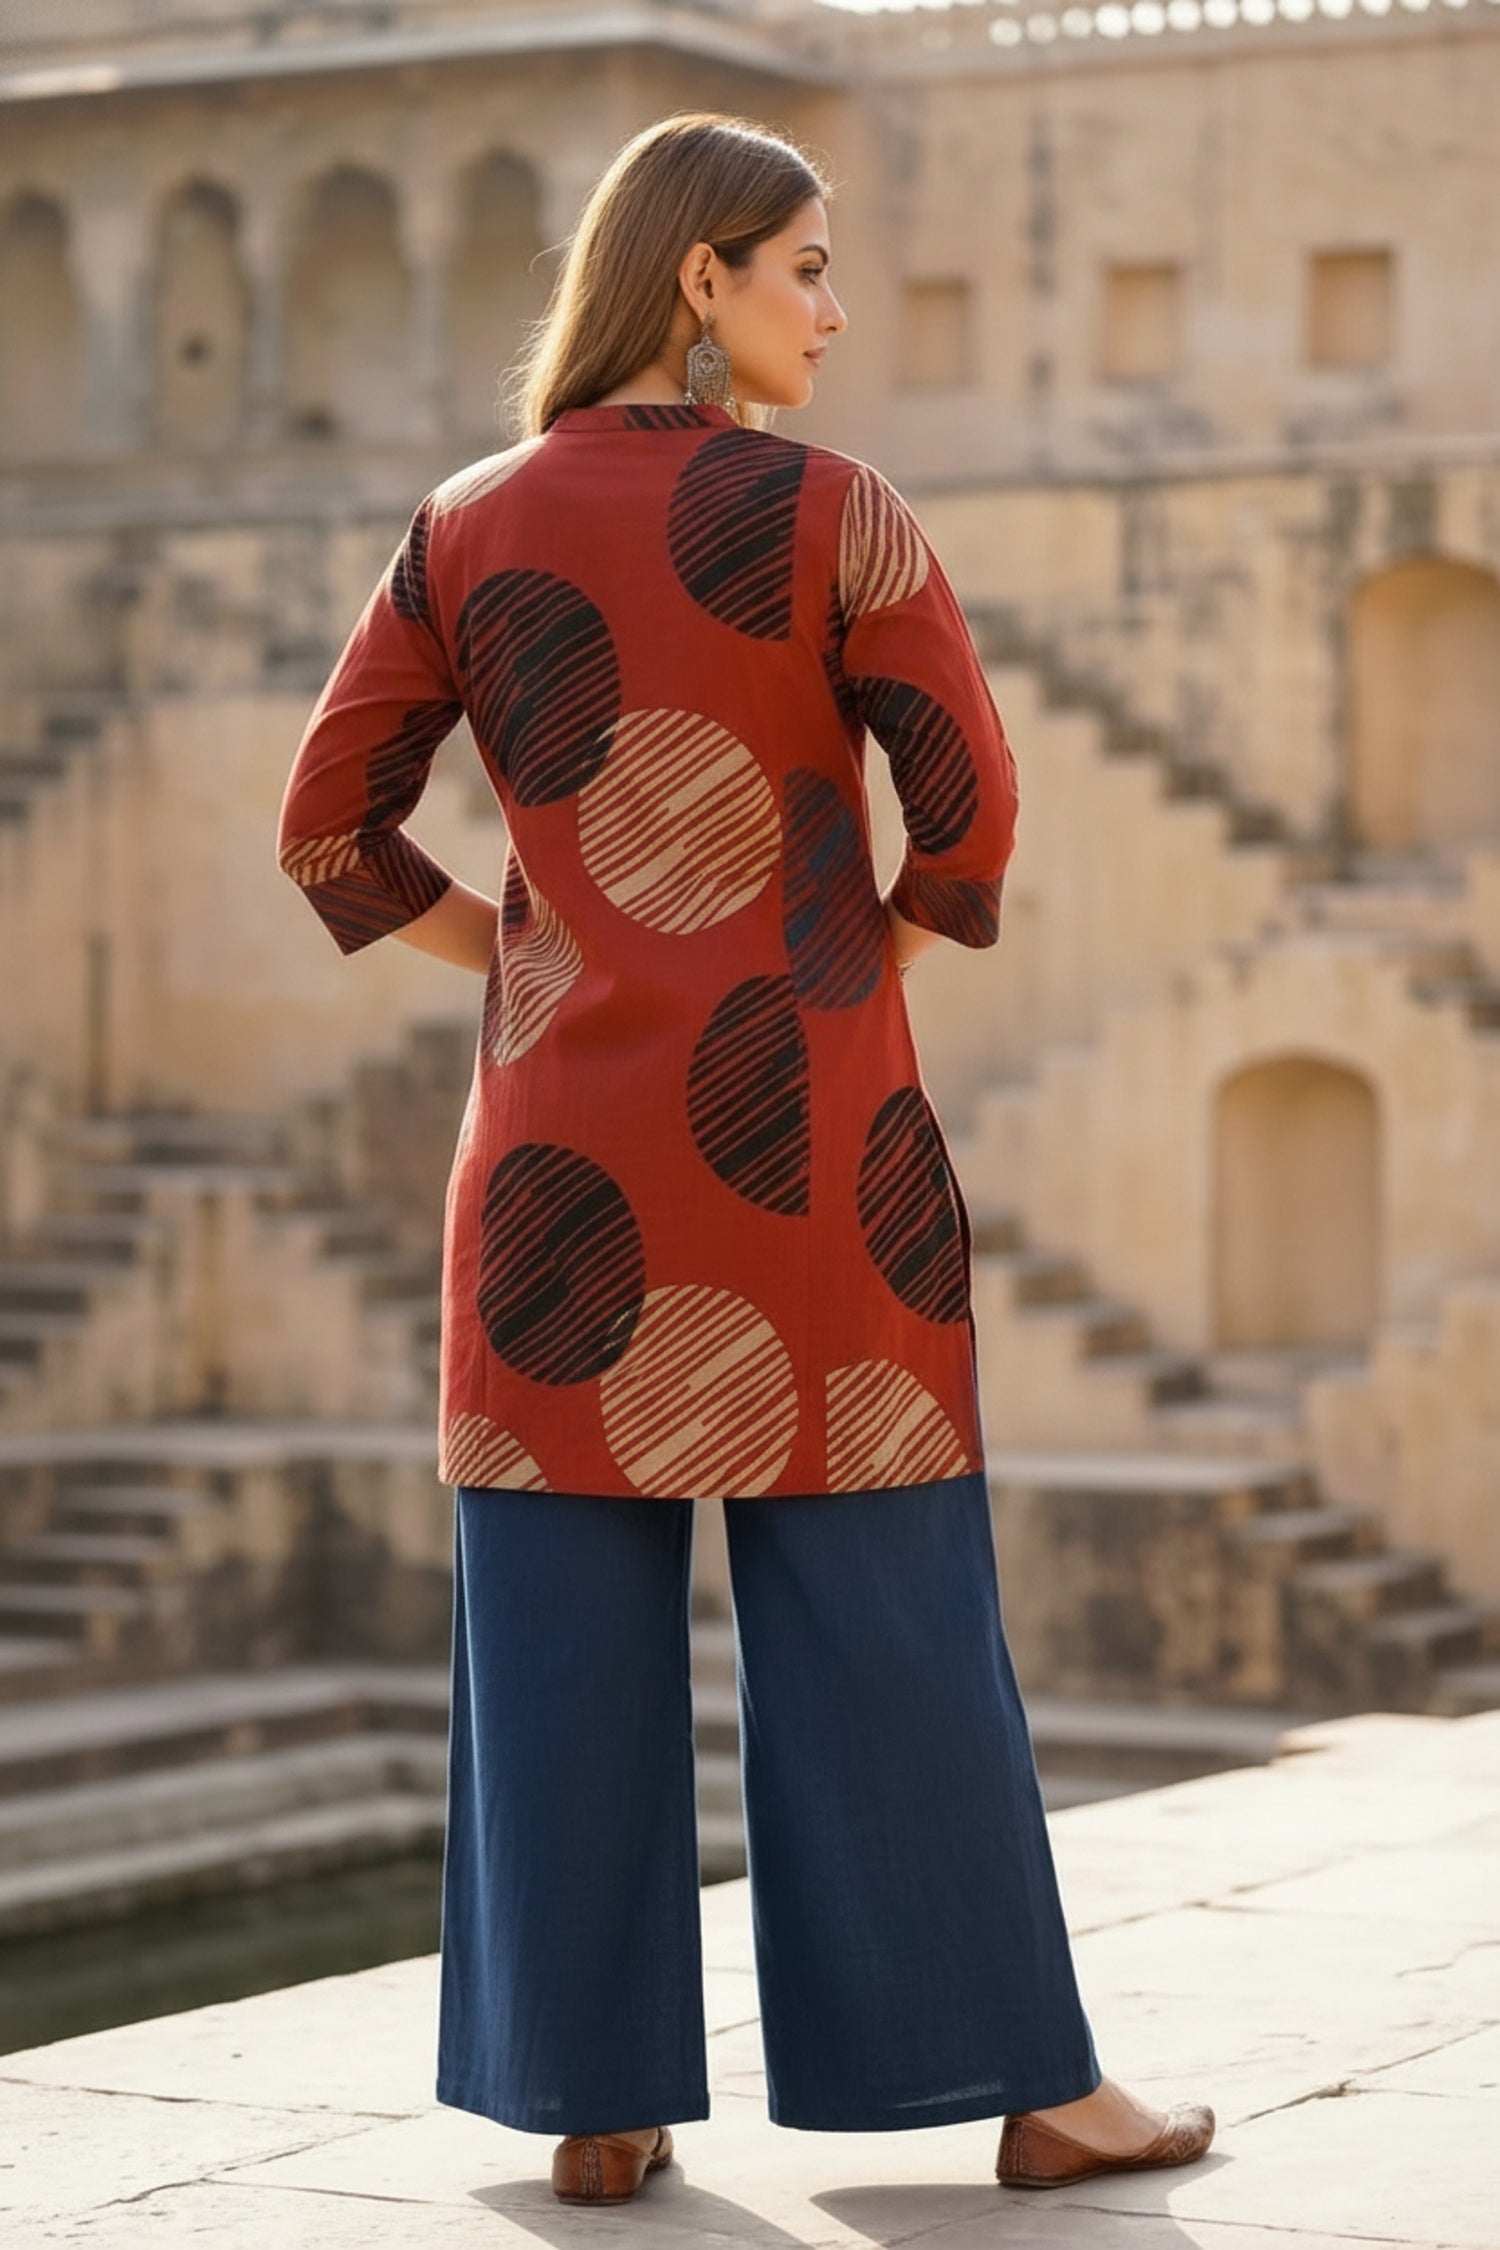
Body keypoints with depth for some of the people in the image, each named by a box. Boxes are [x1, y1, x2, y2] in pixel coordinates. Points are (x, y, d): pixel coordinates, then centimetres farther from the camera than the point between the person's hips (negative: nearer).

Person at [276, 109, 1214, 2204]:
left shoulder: (469, 529, 6)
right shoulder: (832, 509, -5)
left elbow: (330, 832, 6)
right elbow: (970, 796, -11)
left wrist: (528, 960, 13)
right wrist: (877, 973, 5)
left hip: (566, 1128, 3)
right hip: (809, 1118, -3)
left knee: (569, 1616, 6)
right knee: (881, 1604, 2)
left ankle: (594, 2094, 8)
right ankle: (1030, 2083, 9)